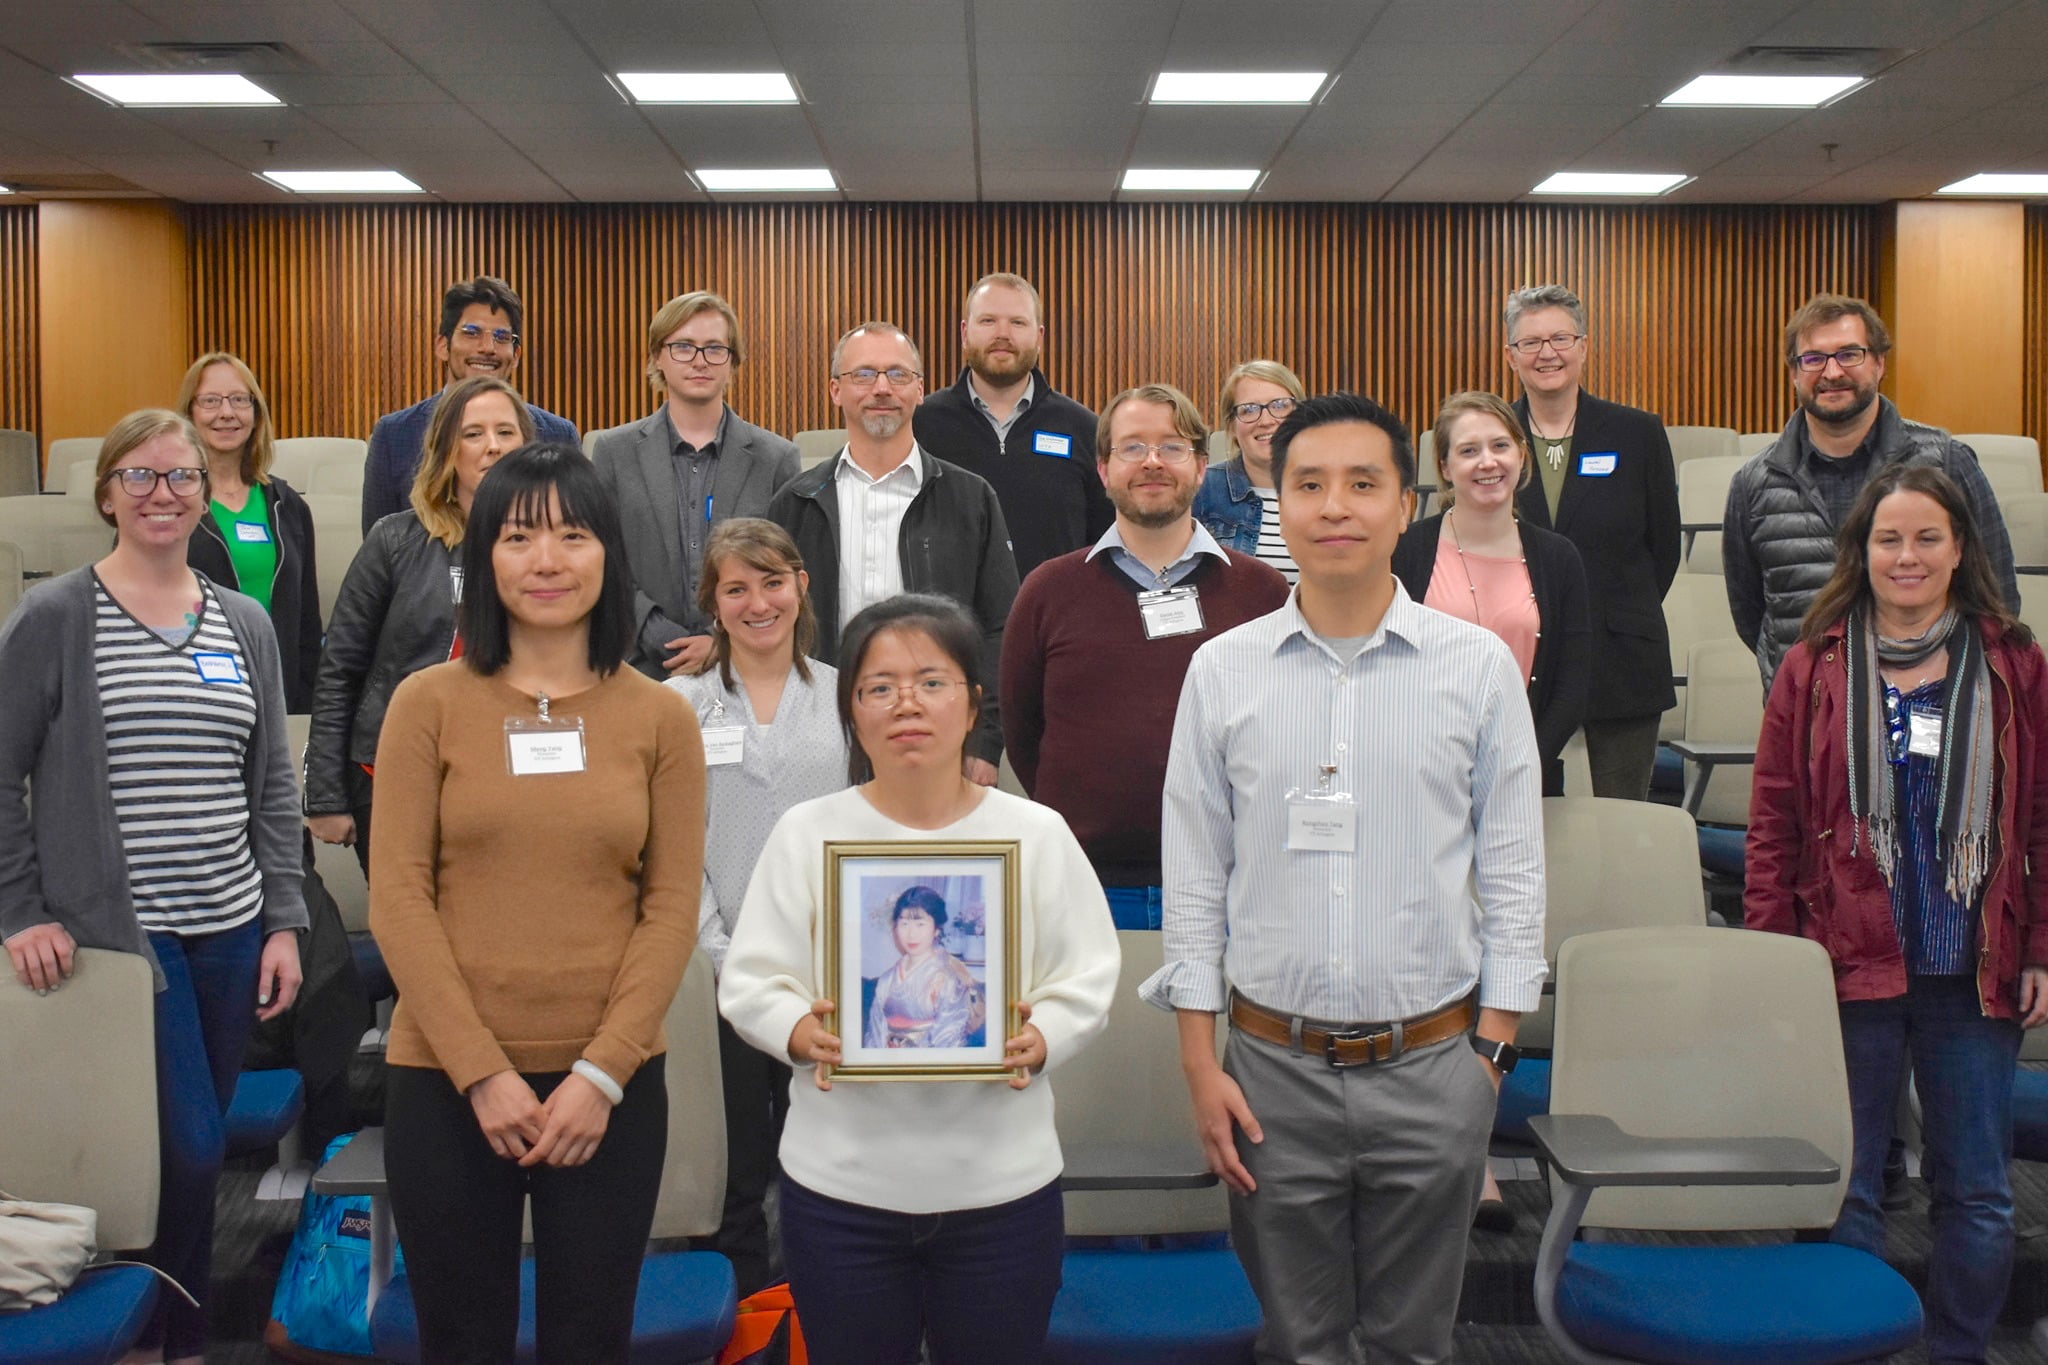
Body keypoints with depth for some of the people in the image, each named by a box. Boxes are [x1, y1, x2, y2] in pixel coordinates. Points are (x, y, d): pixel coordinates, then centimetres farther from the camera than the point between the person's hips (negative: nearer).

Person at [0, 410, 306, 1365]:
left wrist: (283, 920, 6)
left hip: (229, 929, 4)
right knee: (188, 1147, -7)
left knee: (200, 1147, 11)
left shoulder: (246, 626, 9)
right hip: (119, 929, -4)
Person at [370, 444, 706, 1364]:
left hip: (611, 1084, 1)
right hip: (444, 1080, -1)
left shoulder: (660, 717, 2)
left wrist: (603, 1072, -9)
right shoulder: (428, 703, -1)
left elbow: (672, 906, -1)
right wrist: (482, 1072, -10)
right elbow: (397, 896, -5)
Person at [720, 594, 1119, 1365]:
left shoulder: (1037, 833, 0)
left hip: (1001, 1184, 0)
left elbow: (1086, 979, 0)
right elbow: (750, 980, -1)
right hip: (839, 1185, 0)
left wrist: (1039, 1042, -20)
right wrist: (800, 1033, -21)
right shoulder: (805, 833, 0)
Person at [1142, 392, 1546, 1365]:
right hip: (1274, 1067, 1)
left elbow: (1513, 871, 2)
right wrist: (1201, 1064, 0)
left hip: (1432, 1065, 0)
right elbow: (1194, 876, 3)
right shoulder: (1223, 669, 0)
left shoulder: (1478, 665, -2)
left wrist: (1491, 1051, -2)